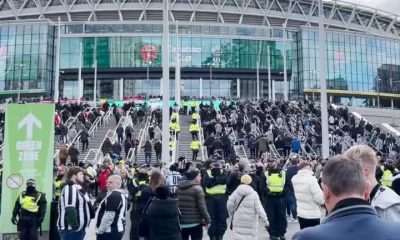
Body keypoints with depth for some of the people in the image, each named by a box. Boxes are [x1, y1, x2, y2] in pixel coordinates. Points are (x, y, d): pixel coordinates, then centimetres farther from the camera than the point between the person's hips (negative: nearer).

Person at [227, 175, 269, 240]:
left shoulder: (236, 192, -2)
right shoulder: (254, 194, -7)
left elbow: (230, 204, -2)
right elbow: (259, 208, -10)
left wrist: (231, 213, 15)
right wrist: (265, 219, -7)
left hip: (239, 220, 1)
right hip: (251, 222, -1)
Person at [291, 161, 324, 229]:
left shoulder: (294, 178, 0)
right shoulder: (311, 179, -22)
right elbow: (319, 197, -22)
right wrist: (322, 201, -2)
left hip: (300, 213, 7)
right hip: (312, 214, -7)